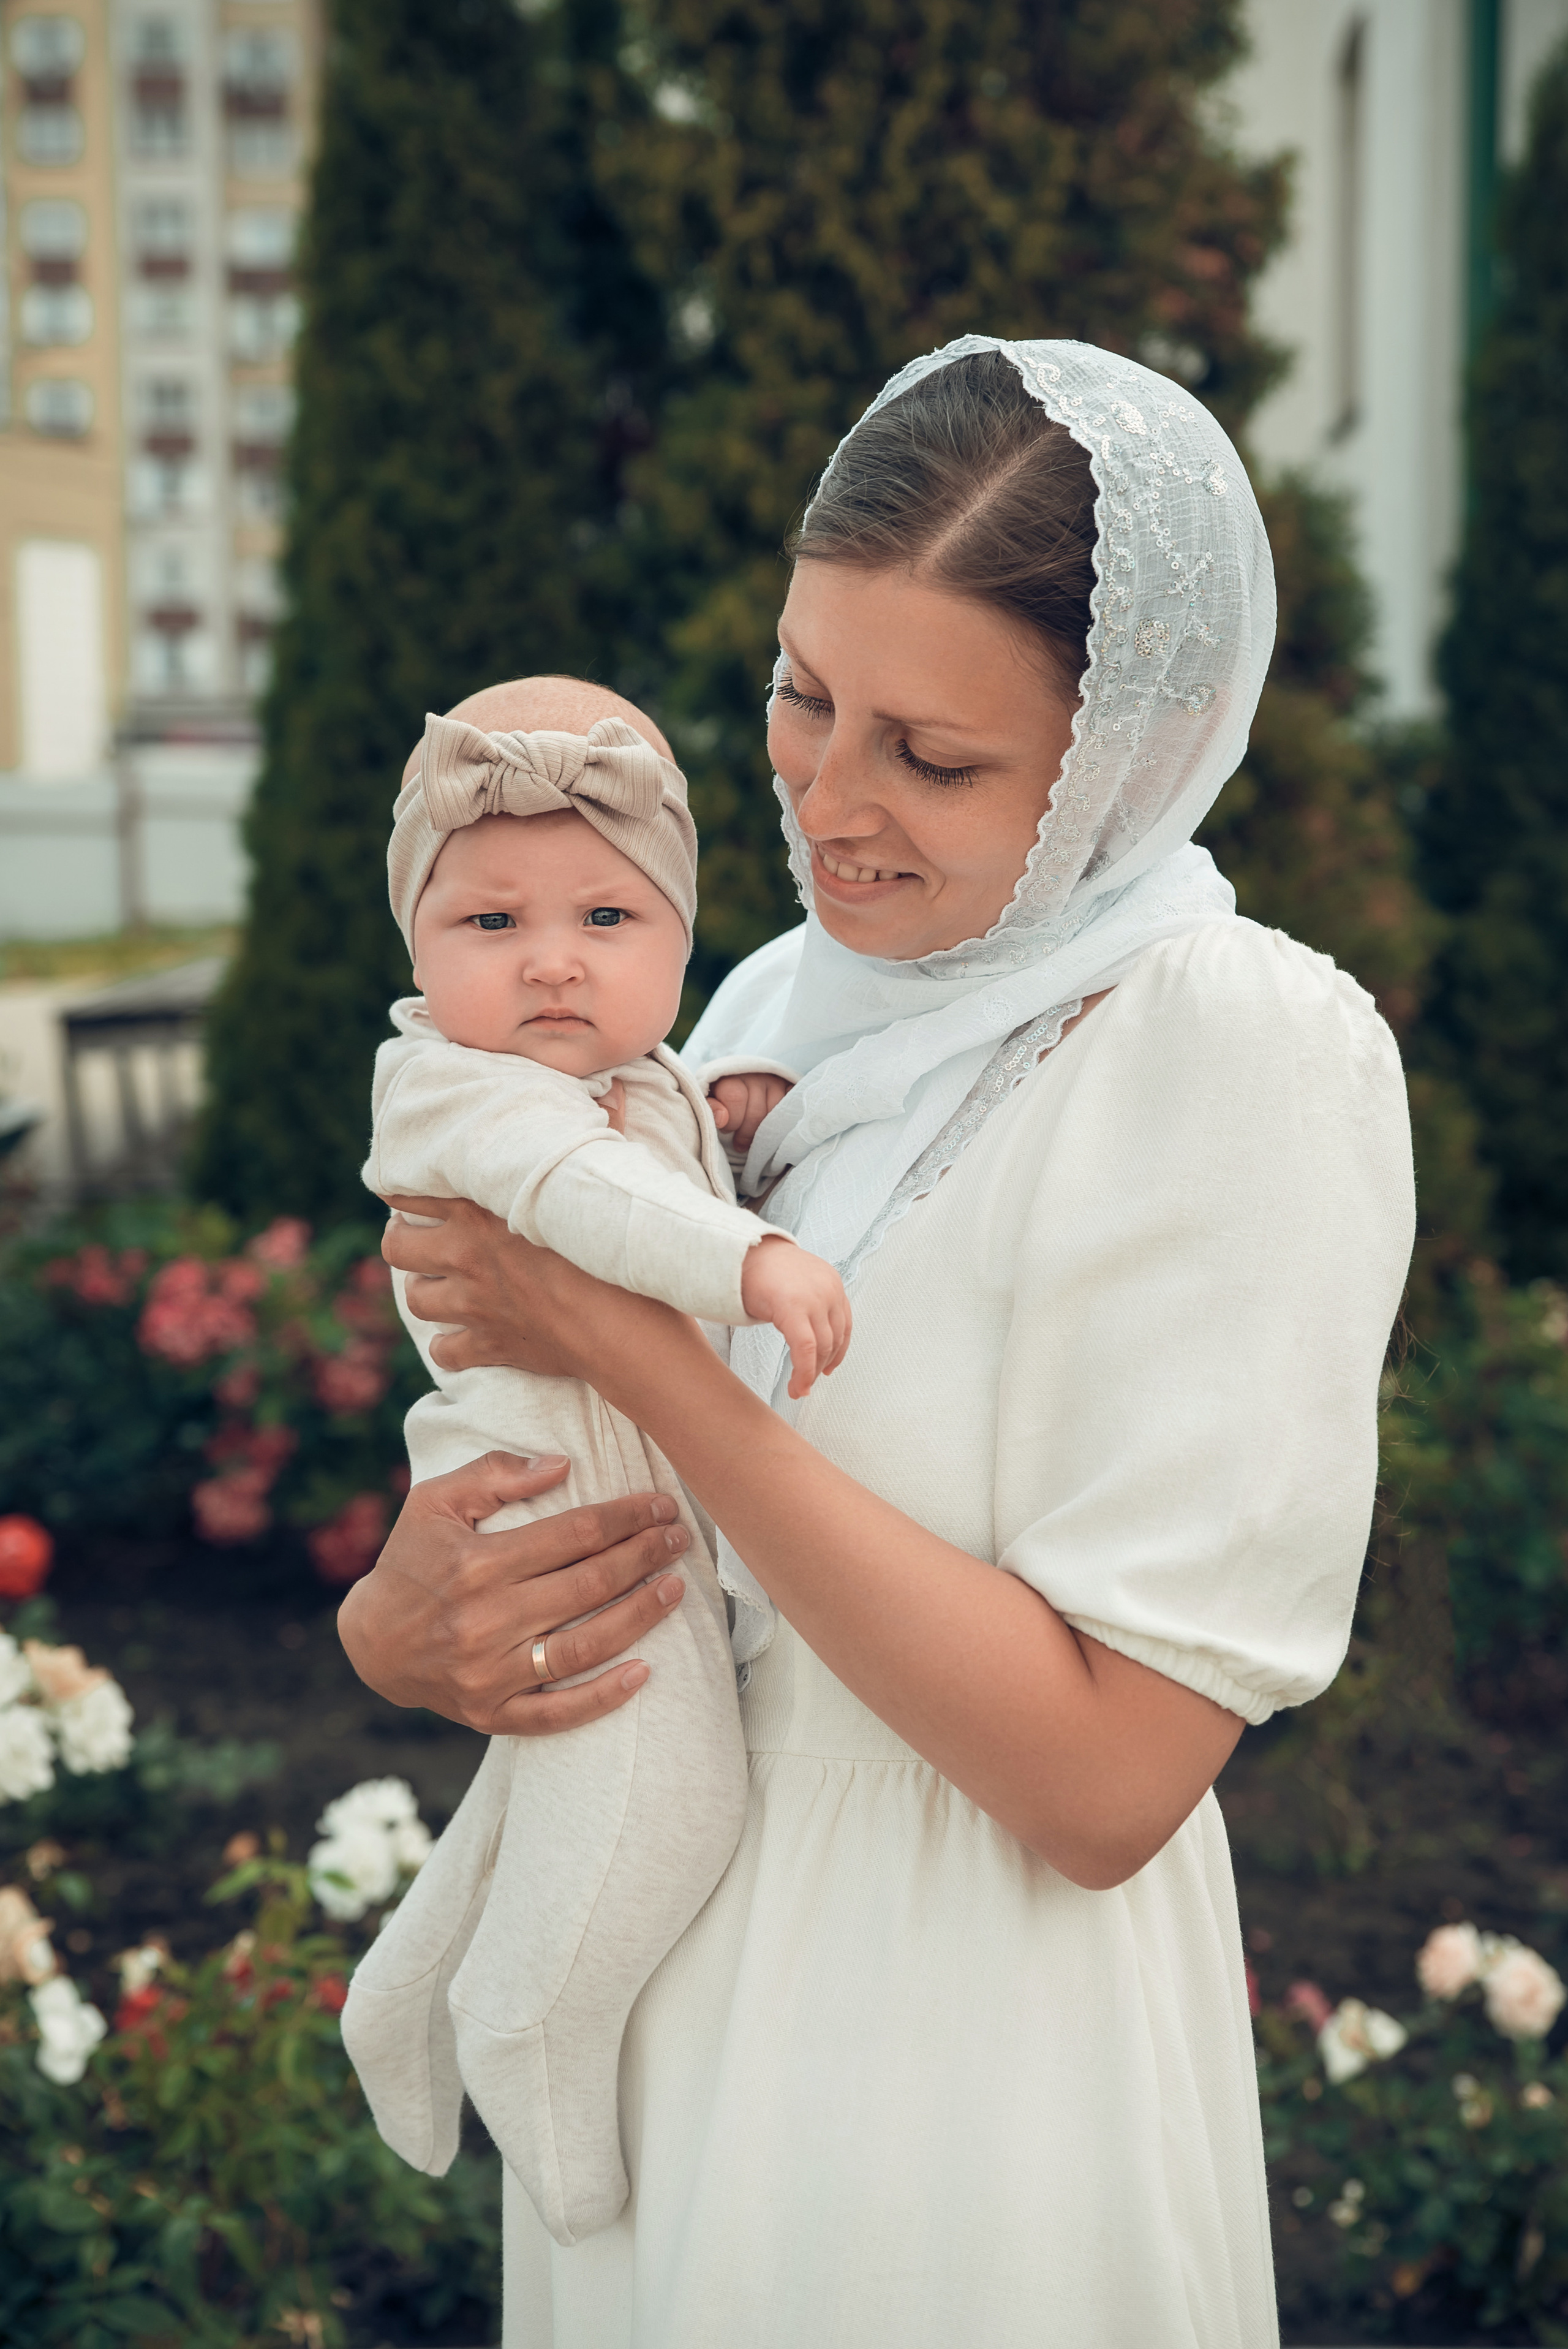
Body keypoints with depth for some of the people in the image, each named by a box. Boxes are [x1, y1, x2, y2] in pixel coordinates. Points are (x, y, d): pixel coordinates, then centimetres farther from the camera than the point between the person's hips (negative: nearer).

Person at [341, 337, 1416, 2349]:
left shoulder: (1253, 1060, -19)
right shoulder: (778, 1001, 1)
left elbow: (1105, 1778, -23)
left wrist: (634, 1343, -23)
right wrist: (398, 1628, -13)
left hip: (952, 2100, -6)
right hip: (650, 2028, 6)